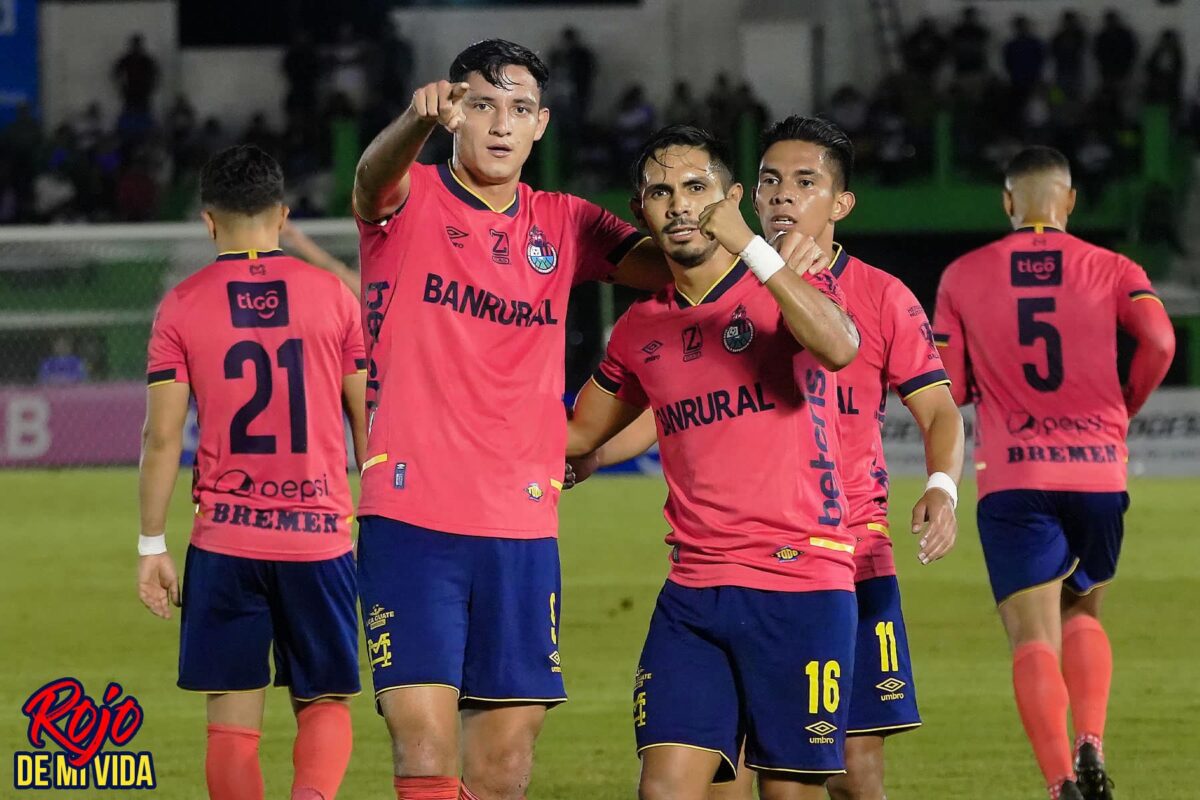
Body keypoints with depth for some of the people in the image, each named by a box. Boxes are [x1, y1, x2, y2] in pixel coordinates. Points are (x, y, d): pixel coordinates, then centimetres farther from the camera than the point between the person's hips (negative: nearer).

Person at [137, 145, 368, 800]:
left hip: (225, 542, -1)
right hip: (320, 535, 1)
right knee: (325, 704, 10)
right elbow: (368, 420, 6)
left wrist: (152, 546, 4)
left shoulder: (182, 306, 0)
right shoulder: (332, 295, 3)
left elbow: (162, 436, -3)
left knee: (233, 721, 5)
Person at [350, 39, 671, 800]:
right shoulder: (409, 200, 0)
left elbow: (672, 265, 1)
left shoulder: (563, 224, 12)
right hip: (412, 514, -4)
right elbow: (375, 174, -23)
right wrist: (420, 119, -48)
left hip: (522, 529, 4)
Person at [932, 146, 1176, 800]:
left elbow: (946, 386, 4)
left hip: (1013, 479, -1)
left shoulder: (963, 277, 7)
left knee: (1033, 640, -5)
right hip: (1099, 474, 2)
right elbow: (1158, 341, -10)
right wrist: (1123, 408, 7)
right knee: (1082, 614, 22)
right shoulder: (1112, 270, 7)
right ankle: (1090, 746, -1)